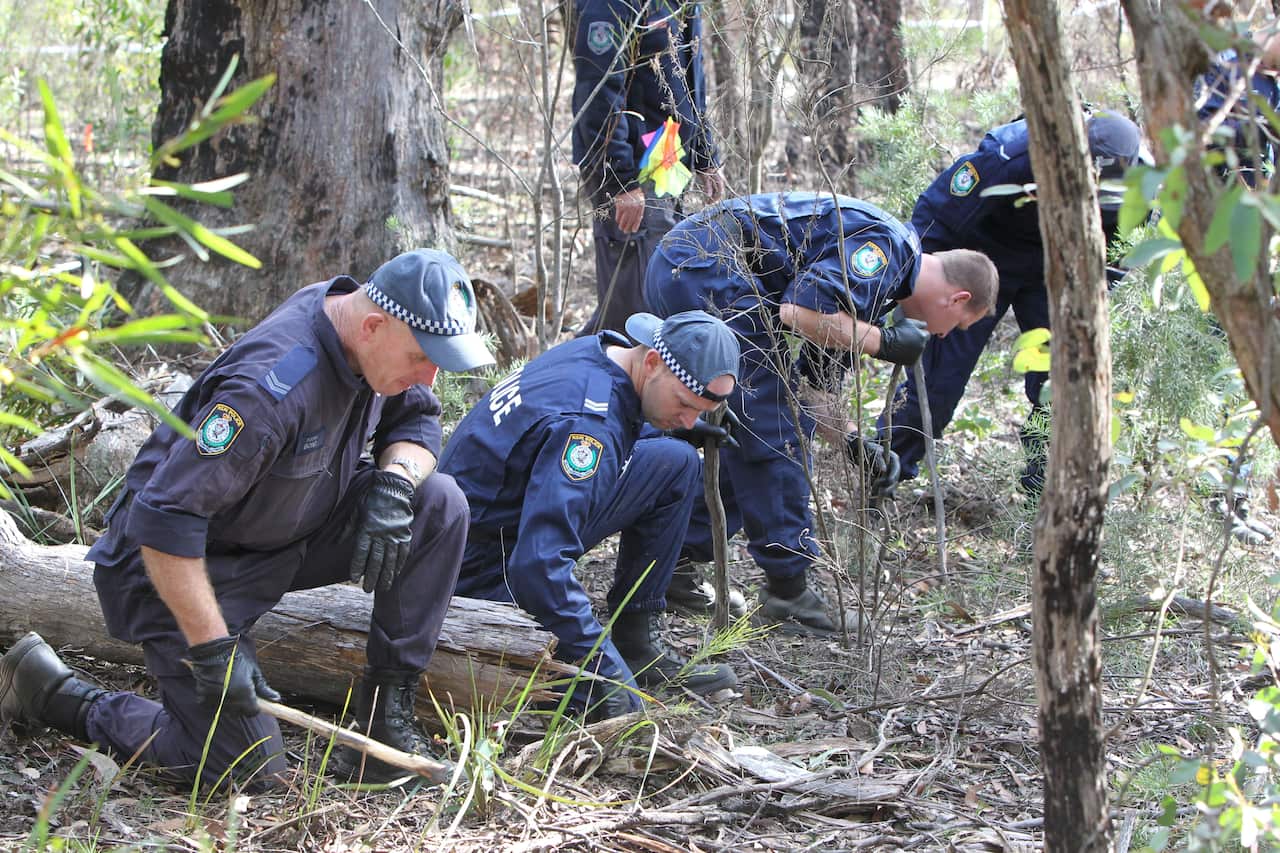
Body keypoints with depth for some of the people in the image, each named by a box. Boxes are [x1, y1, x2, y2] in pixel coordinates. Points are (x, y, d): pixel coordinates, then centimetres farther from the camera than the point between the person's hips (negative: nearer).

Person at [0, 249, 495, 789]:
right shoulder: (274, 386, -35)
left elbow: (416, 421, 7)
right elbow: (162, 522, -34)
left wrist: (393, 485, -17)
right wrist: (212, 648, -29)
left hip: (288, 533, 8)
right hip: (187, 563, -8)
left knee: (440, 505, -12)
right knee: (246, 767, -11)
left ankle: (387, 704, -2)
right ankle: (50, 692, 7)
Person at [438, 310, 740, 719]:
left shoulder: (600, 351, -1)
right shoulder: (588, 420, -30)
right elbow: (540, 565, -37)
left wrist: (665, 426, 10)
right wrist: (610, 673, -35)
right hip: (484, 563, -10)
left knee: (676, 462, 5)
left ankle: (634, 640, 7)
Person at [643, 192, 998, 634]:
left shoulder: (873, 284, 22)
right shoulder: (883, 244, -8)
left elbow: (819, 381, 29)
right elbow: (801, 310, -22)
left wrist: (854, 444, 24)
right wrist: (884, 341, -10)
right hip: (710, 269, -11)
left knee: (747, 434, 18)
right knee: (772, 431, -4)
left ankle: (675, 562, 23)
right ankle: (787, 586, 3)